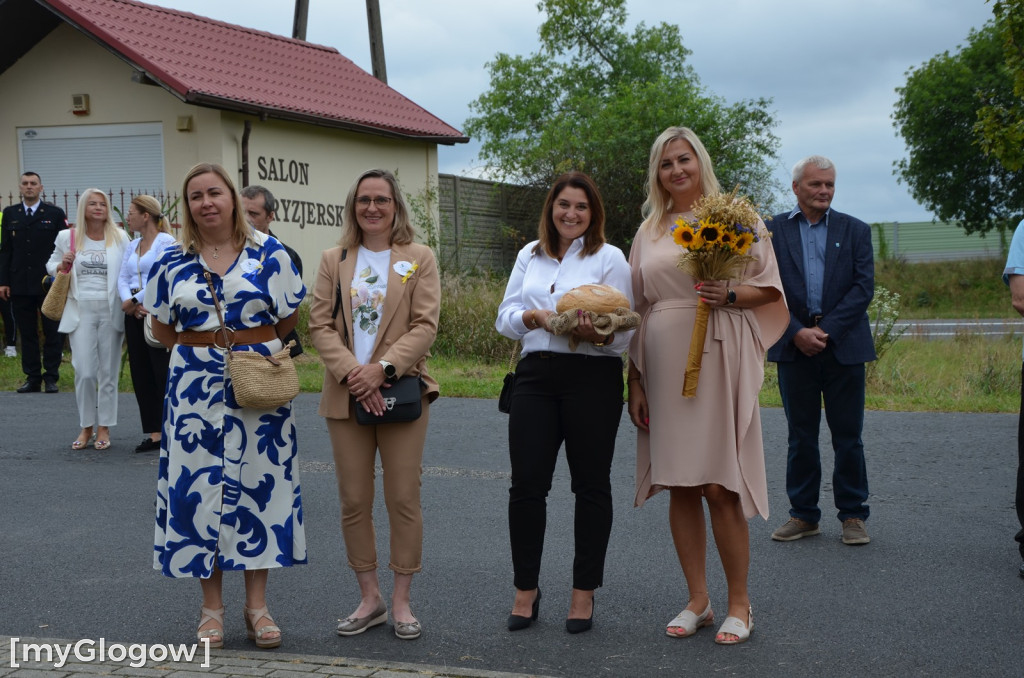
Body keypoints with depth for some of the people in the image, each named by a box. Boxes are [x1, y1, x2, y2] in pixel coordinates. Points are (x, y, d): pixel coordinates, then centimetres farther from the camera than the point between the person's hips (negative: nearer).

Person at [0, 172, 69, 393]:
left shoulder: (55, 214, 2)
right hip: (20, 284, 2)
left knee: (52, 332, 1)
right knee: (27, 333, 6)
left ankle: (51, 377, 8)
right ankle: (32, 378, 12)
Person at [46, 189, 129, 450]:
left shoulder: (119, 237, 3)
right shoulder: (67, 237, 5)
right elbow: (51, 265, 16)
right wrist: (62, 266, -7)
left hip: (110, 311, 0)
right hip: (80, 311, 0)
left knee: (108, 372, 5)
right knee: (84, 372, -3)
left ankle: (104, 427, 15)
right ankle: (86, 427, 13)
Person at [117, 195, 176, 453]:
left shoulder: (166, 242, -6)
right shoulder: (131, 246, 17)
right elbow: (122, 279, 9)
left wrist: (136, 300, -11)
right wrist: (129, 303, -9)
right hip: (134, 315, 8)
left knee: (164, 373, -8)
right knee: (141, 375, 7)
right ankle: (153, 433, 13)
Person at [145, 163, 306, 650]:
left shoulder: (268, 253, -1)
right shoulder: (173, 261, 4)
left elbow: (289, 319, 5)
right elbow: (161, 328, 12)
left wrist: (253, 348, 3)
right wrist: (202, 352, 4)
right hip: (195, 389, 2)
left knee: (257, 485, 3)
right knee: (199, 486, 2)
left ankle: (256, 603, 13)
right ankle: (211, 606, 13)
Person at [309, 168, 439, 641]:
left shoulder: (419, 259, 4)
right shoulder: (334, 261, 11)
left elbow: (425, 325, -5)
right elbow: (320, 325, 2)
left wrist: (382, 368, -17)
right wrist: (352, 372, -13)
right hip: (347, 396, 2)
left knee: (403, 499, 0)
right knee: (354, 500, 5)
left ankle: (402, 601, 11)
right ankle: (370, 599, 17)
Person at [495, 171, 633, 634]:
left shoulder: (609, 258, 3)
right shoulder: (530, 255, 16)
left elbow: (624, 331, -2)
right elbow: (505, 317, 11)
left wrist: (598, 334, -24)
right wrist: (532, 317, -10)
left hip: (592, 377, -3)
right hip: (535, 375, 3)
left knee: (591, 485, 4)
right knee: (526, 483, 0)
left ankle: (584, 593, 14)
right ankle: (526, 590, 13)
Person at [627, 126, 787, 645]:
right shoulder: (649, 231, 15)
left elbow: (770, 287, 4)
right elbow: (636, 310, 15)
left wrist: (731, 296, -16)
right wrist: (635, 381, 10)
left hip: (717, 362, -4)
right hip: (664, 367, 4)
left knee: (719, 486, -7)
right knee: (679, 486, 6)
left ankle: (739, 603, 7)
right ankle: (698, 601, 17)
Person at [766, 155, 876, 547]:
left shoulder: (855, 231, 7)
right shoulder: (773, 230, 6)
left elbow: (863, 287, -1)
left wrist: (825, 330, -11)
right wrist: (797, 332, -12)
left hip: (844, 346, 0)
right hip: (794, 347, 0)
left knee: (848, 436, 3)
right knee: (801, 436, 7)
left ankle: (853, 515, 13)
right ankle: (803, 514, 16)